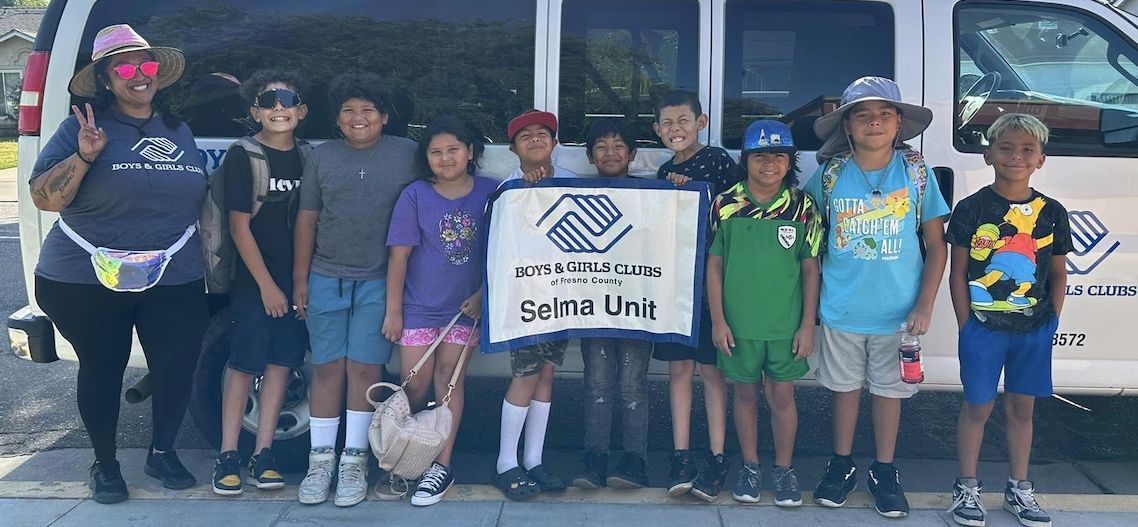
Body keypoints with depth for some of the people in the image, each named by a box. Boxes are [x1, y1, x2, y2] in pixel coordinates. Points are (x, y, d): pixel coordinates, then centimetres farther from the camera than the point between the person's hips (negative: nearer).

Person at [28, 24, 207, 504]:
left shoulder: (179, 132, 11)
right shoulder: (85, 127, -4)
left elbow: (199, 199, 21)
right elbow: (43, 198, -9)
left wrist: (209, 263, 13)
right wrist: (84, 156, -23)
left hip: (174, 281, 4)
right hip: (87, 281, -3)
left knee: (177, 367, 3)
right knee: (102, 369, 8)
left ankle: (162, 452, 28)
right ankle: (105, 463, 28)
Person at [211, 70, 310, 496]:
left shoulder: (306, 158, 6)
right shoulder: (242, 157, -7)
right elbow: (239, 226, -9)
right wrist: (266, 284, -11)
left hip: (294, 281, 4)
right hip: (253, 280, -4)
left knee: (280, 361, 6)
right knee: (243, 364, 0)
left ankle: (263, 455, 14)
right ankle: (228, 456, 9)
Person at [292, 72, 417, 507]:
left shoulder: (408, 155, 1)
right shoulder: (322, 157, 7)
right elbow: (307, 220, 9)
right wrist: (299, 280, 6)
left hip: (379, 283, -2)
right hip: (326, 280, 2)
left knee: (364, 370, 1)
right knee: (327, 369, 4)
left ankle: (354, 462, 11)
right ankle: (320, 460, 13)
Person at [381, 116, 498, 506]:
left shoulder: (489, 193, -3)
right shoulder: (415, 196, -6)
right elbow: (399, 256, -5)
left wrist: (482, 294, -4)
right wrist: (393, 311, -5)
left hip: (465, 307, 1)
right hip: (418, 307, 0)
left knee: (448, 377, 3)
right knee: (415, 384, 3)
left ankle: (442, 465, 10)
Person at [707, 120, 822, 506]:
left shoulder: (802, 207, -1)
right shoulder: (726, 204, -2)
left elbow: (811, 268, 2)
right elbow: (714, 264, 2)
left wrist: (808, 324, -1)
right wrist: (718, 319, -2)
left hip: (786, 324, 0)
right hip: (738, 322, 0)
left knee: (782, 394, 7)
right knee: (745, 392, 12)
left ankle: (784, 468, 24)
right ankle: (749, 466, 27)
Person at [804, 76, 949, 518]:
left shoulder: (917, 173, -3)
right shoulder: (829, 174, -3)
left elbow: (936, 244, 0)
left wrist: (924, 304, -7)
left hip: (898, 310, 0)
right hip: (841, 308, 1)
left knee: (889, 390, 10)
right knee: (845, 386, 13)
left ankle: (884, 472, 26)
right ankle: (841, 465, 30)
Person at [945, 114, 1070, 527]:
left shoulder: (1051, 213, 4)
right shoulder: (972, 209, -5)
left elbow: (1058, 274, 11)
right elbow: (958, 272, -2)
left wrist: (1052, 322, 2)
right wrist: (966, 325, -6)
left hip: (1033, 330, 3)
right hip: (982, 326, -3)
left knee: (1022, 407, 13)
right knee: (977, 406, 5)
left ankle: (1019, 489, 26)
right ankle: (967, 488, 19)